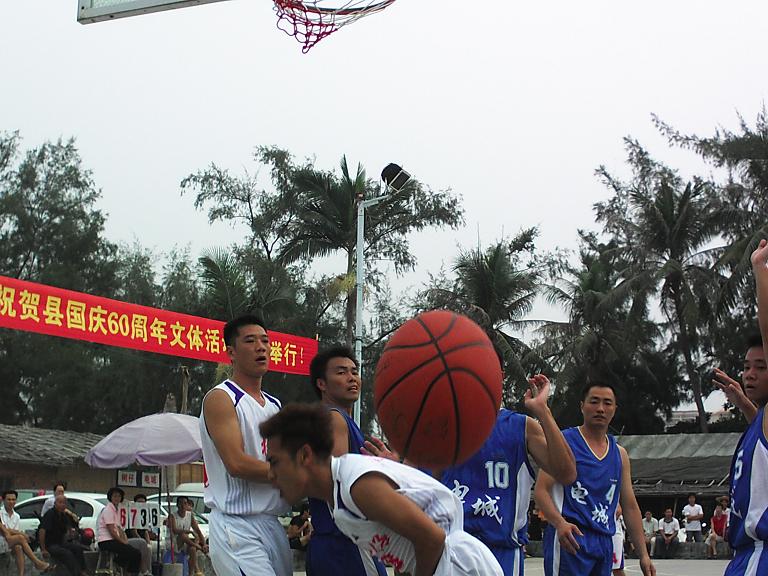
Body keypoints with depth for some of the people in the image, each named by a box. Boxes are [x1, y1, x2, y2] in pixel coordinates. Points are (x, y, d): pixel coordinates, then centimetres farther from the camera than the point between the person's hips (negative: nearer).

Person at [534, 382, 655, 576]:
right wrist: (560, 523, -26)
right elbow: (541, 490, -7)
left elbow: (630, 506, 18)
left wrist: (643, 554, 11)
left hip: (605, 542, 6)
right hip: (569, 539, -6)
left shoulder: (619, 454, 17)